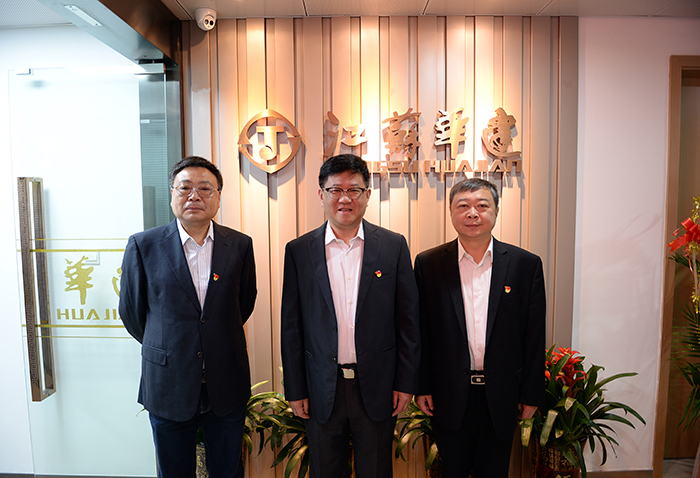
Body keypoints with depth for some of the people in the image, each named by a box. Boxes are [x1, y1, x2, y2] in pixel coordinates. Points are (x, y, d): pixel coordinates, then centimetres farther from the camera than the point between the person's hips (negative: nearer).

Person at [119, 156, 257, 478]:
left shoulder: (240, 245, -3)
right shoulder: (143, 245, -6)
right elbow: (131, 310, 3)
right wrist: (165, 347, 12)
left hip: (226, 388, 1)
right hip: (168, 389, -1)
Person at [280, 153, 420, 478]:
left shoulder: (394, 246, -3)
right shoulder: (299, 251, -2)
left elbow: (407, 320, -1)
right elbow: (291, 326, 0)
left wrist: (405, 383, -2)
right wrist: (295, 390, 0)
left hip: (377, 388, 0)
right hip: (322, 390, 1)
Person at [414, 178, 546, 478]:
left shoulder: (526, 264, -3)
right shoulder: (428, 264, -5)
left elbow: (534, 336, -1)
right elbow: (420, 332, -2)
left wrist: (531, 394, 1)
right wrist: (422, 387, -1)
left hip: (501, 397, 1)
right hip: (450, 397, 0)